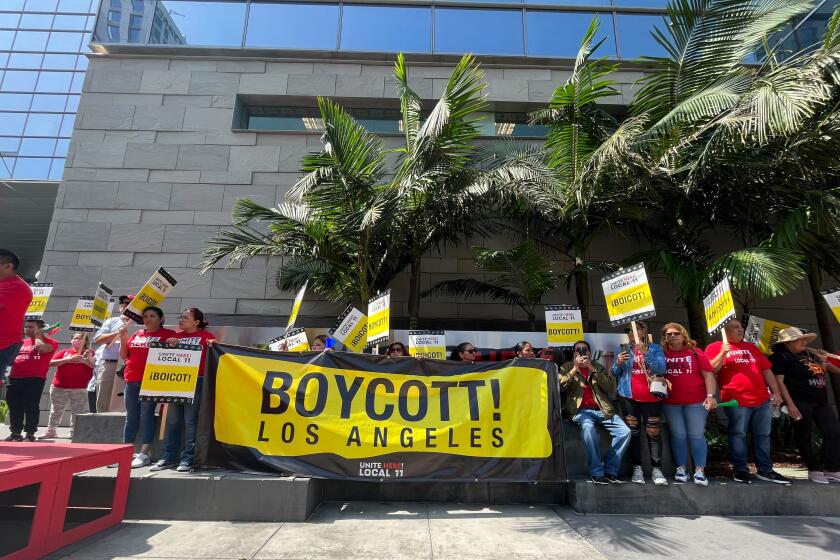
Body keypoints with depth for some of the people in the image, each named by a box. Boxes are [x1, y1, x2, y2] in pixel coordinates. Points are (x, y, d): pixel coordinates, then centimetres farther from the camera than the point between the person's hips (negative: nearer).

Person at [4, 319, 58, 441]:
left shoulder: (50, 342, 0)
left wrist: (38, 336, -4)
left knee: (31, 407, -5)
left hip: (34, 380, -7)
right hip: (15, 379, 7)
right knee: (14, 407, 10)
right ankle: (15, 433, 20)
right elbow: (12, 358, 29)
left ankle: (30, 435, 1)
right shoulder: (22, 342, 20)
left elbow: (42, 348, -22)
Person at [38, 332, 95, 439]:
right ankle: (51, 431, 26)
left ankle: (74, 432, 10)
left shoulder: (89, 353, 5)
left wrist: (83, 360, -19)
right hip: (59, 388, 3)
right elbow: (51, 363, 0)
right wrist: (68, 359, -11)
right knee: (56, 411, 14)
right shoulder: (64, 352, 12)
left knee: (77, 412, 2)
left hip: (79, 389, -3)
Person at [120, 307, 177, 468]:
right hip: (132, 380, 6)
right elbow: (124, 356, 19)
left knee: (146, 415, -6)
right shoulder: (136, 335, 17)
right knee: (131, 417, 11)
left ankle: (144, 454, -3)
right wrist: (123, 339, 6)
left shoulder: (168, 334, 0)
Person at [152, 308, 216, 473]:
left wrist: (213, 346, -19)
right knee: (172, 420, 7)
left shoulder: (206, 336, 3)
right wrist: (169, 345, 0)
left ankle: (187, 459, 4)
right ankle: (167, 457, 15)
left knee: (190, 421, -1)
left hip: (196, 382, -5)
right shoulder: (176, 336, 16)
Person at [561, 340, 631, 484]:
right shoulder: (567, 367, 15)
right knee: (588, 428, -35)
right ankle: (596, 472, -21)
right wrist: (575, 369, -8)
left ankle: (610, 470, -3)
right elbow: (559, 385, -3)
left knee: (625, 432, -19)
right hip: (581, 410, -3)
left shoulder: (599, 367, 19)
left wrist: (592, 369, -7)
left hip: (602, 410, 3)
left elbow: (610, 387, 2)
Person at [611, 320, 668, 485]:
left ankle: (656, 469, 2)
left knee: (653, 433, -3)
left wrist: (645, 352, -20)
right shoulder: (622, 349, 10)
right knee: (633, 432, 1)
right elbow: (615, 374, 10)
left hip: (651, 396, -1)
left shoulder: (655, 348, 4)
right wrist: (618, 363, -12)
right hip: (629, 396, 2)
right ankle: (637, 468, 6)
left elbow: (661, 369, -10)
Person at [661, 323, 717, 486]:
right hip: (671, 403, 1)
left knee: (697, 435, 0)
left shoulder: (695, 353, 1)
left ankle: (699, 472, 6)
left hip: (696, 401, -1)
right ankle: (681, 469, 15)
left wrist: (710, 396, -10)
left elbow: (708, 375, -2)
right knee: (679, 436, 5)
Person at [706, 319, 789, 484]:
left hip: (762, 400, 6)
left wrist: (776, 392, 13)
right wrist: (722, 354, -19)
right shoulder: (715, 347, 2)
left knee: (763, 436, 11)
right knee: (738, 435, -1)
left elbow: (766, 370, 20)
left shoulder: (751, 347, 20)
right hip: (736, 401, -6)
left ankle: (765, 470, 21)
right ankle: (739, 470, 8)